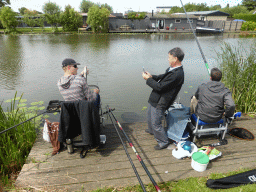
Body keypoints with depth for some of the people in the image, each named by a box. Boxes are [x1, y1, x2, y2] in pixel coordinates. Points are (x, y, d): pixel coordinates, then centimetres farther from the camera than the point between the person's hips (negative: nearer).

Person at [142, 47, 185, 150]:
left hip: (160, 103, -10)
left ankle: (163, 142, 25)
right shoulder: (172, 69, 3)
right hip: (154, 99, 11)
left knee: (156, 123, 2)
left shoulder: (177, 74, -29)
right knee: (150, 115, 30)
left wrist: (148, 79, -17)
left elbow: (160, 87, -28)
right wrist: (152, 77, 2)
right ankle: (151, 130, 57)